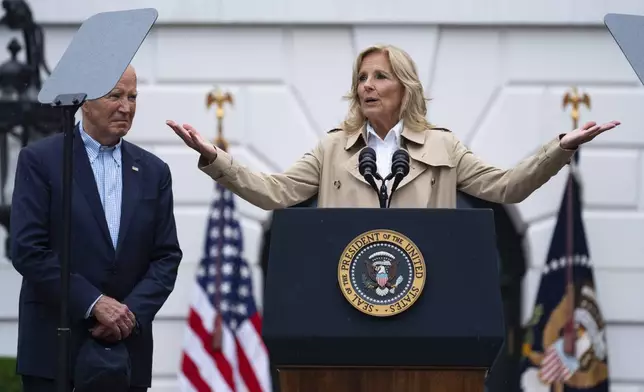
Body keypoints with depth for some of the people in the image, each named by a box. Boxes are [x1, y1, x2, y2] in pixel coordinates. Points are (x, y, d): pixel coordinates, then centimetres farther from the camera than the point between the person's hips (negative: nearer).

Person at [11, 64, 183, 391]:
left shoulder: (153, 171, 11)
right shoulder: (40, 160, -1)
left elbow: (167, 257, 8)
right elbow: (27, 250, -9)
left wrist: (132, 313, -8)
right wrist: (94, 303, -14)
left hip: (127, 348, 4)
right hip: (54, 348, -3)